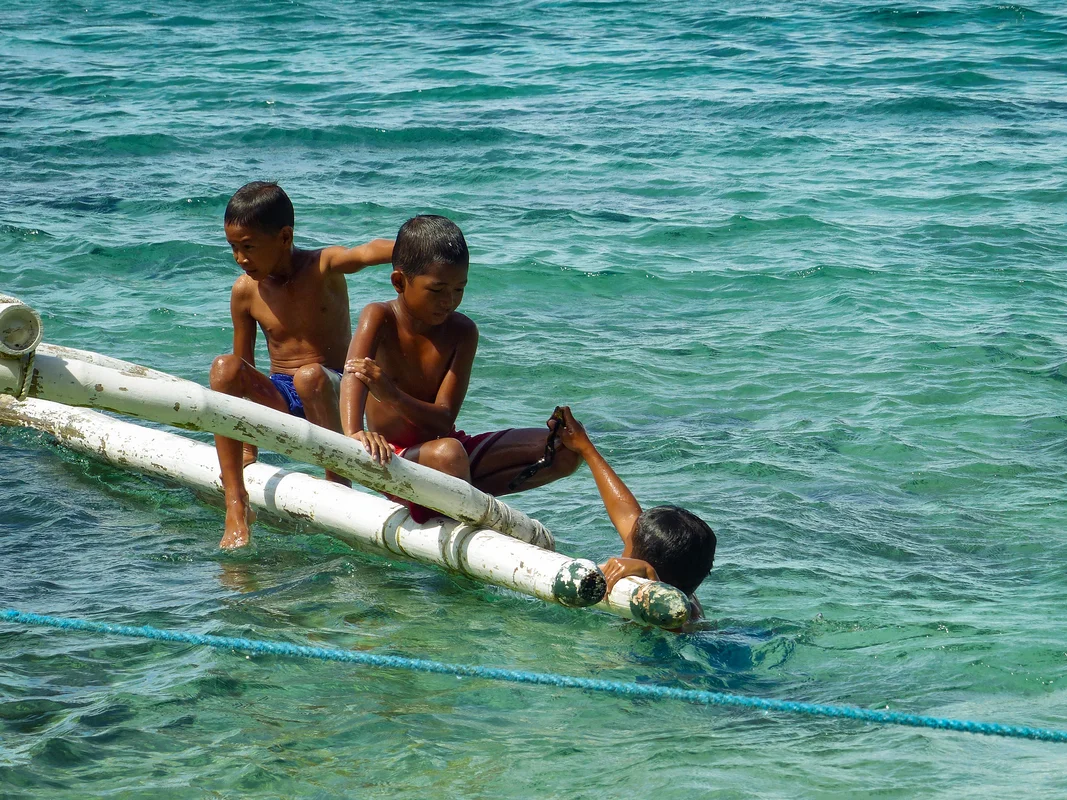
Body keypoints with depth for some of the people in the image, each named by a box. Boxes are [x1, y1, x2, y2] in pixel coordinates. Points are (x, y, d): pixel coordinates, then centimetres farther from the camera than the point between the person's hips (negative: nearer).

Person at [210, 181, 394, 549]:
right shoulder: (245, 291, 2)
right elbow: (243, 368, 10)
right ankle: (236, 506, -27)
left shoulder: (324, 268, -9)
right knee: (224, 367, -25)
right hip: (278, 401, 4)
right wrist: (247, 449, 9)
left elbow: (366, 253, -32)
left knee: (309, 376, -37)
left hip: (330, 392, -4)